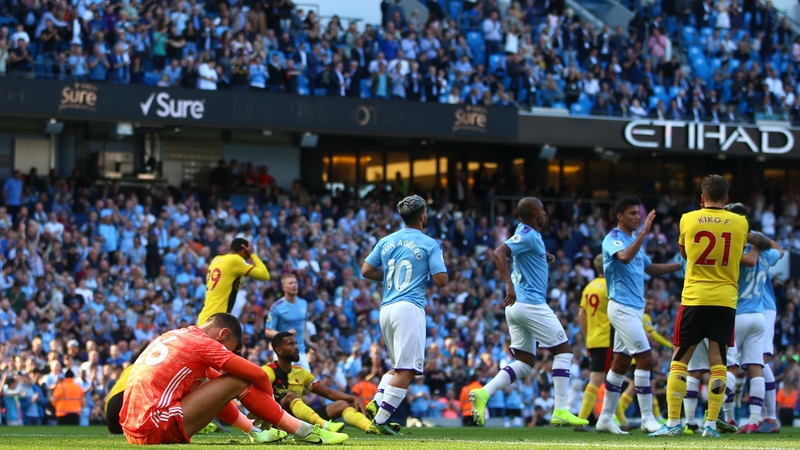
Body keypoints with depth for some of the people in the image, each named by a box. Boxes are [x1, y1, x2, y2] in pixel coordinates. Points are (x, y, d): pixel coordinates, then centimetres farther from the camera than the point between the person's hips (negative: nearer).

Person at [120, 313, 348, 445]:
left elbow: (217, 379, 32)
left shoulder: (172, 337, 22)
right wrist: (269, 396, 18)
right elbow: (258, 375, -3)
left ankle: (255, 431, 28)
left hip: (133, 430, 9)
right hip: (158, 429, -9)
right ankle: (304, 431, 1)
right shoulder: (201, 342, -3)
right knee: (239, 382, -3)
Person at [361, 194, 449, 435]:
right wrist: (439, 264, 14)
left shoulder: (386, 242, 12)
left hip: (386, 308, 7)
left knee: (399, 366, 20)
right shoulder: (429, 245, -2)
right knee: (406, 370, -6)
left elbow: (366, 271, 10)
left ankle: (376, 403, 0)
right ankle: (379, 419, -13)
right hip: (409, 307, -7)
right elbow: (441, 281, -6)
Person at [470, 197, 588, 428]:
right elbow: (499, 253, -27)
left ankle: (483, 393, -6)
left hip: (517, 306, 10)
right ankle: (560, 411, -2)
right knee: (563, 351, 1)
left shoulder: (530, 234, 16)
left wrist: (544, 258, 15)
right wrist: (509, 284, -37)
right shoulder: (527, 235, -13)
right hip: (531, 304, -10)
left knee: (524, 363, 10)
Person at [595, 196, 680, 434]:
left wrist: (680, 265, 15)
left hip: (635, 308, 9)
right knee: (645, 357, -14)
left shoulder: (634, 241, 17)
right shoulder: (613, 240, -10)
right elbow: (625, 257, -31)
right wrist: (644, 232, -33)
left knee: (621, 363, 10)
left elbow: (650, 268, 24)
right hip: (622, 307, -9)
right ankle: (647, 418, -12)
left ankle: (605, 418, 14)